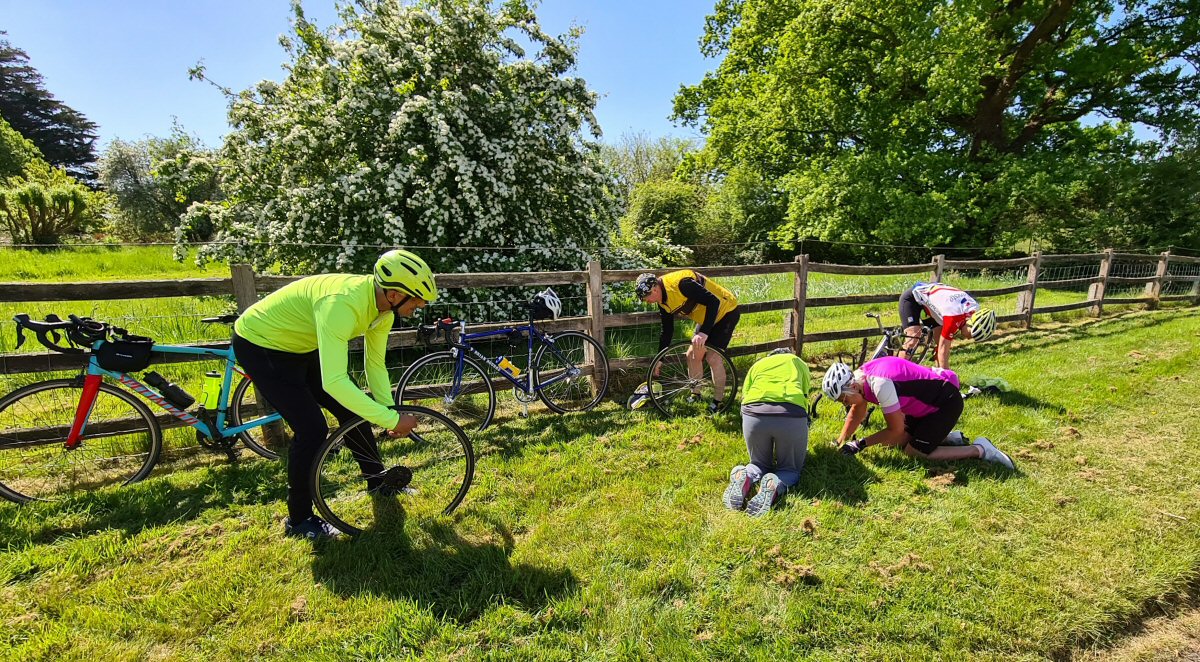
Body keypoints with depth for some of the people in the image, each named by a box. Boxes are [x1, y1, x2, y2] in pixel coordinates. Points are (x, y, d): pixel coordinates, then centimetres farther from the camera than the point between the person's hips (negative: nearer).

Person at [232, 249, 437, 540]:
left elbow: (376, 364, -1)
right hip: (259, 345, -8)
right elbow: (334, 382, -46)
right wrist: (392, 420, -40)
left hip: (302, 347, 8)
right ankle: (299, 520, 10)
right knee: (312, 430, -12)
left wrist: (390, 412, -9)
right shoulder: (342, 303, -41)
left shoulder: (383, 306, -13)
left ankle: (378, 480, 30)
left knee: (352, 411, 9)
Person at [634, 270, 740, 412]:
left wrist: (704, 332, -42)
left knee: (713, 357, -14)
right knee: (692, 354, 6)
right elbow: (667, 331, 6)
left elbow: (713, 301, -35)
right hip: (705, 318, 9)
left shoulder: (681, 283, -32)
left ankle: (718, 401, 1)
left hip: (725, 311, -9)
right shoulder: (663, 302, -4)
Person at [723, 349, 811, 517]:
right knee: (790, 469, 21)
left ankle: (745, 476, -8)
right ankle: (775, 485, -13)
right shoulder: (799, 362, 33)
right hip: (791, 414, -1)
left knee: (760, 463, 25)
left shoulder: (758, 364, 33)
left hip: (753, 412, 1)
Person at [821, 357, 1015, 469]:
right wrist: (840, 443, 2)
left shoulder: (879, 384, -34)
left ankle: (979, 450, 0)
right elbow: (857, 414, 6)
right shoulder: (860, 377, -8)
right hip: (929, 399, 9)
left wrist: (860, 444, -19)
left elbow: (896, 430, -23)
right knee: (900, 441, 6)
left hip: (946, 402, -9)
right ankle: (949, 437, 20)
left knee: (915, 451, -9)